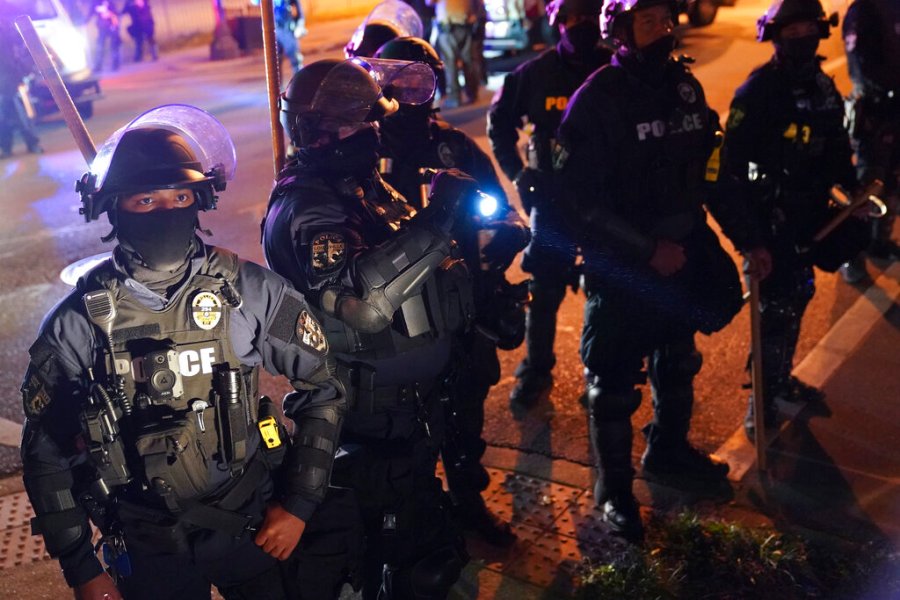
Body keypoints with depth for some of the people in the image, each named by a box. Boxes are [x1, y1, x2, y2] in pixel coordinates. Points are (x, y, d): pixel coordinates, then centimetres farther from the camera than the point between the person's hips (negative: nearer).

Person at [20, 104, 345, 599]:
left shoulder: (251, 292, -12)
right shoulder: (76, 324, -11)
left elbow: (321, 391, -2)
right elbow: (47, 455, -2)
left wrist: (299, 503, -5)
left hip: (256, 530, 0)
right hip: (149, 555, 0)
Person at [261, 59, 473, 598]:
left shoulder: (367, 187, 9)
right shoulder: (306, 208, -20)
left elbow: (411, 267, 22)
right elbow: (363, 299, -37)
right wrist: (436, 219, -34)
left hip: (414, 407, 9)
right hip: (374, 428, -9)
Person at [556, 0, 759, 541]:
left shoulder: (685, 85, 3)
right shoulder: (598, 99, -17)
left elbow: (709, 170, 11)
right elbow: (582, 198, -20)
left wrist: (746, 236, 10)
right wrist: (647, 249, -22)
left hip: (683, 257, 7)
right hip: (620, 268, -7)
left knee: (678, 362, 23)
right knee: (615, 381, 5)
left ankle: (669, 451, 47)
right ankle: (614, 486, 24)